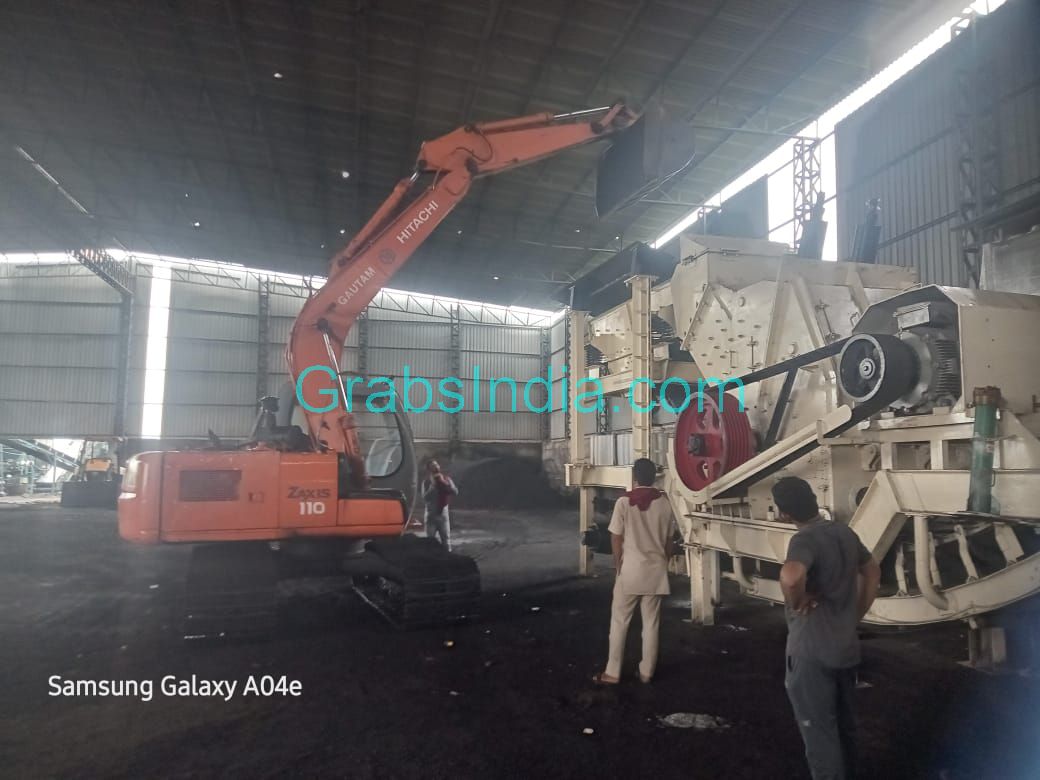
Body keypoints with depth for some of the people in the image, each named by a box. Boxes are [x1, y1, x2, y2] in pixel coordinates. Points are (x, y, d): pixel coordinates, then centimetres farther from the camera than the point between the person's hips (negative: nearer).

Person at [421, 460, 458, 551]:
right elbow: (425, 499, -16)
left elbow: (455, 492, -10)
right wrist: (432, 485, -21)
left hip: (443, 515, 2)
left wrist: (444, 482, -18)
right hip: (431, 516, -2)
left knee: (446, 540, 5)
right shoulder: (426, 482, -6)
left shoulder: (446, 478, 1)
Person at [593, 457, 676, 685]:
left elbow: (616, 539, -7)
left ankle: (612, 672, 10)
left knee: (619, 621, 6)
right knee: (651, 622, 11)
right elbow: (668, 540, 5)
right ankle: (647, 671, 19)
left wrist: (618, 565, 7)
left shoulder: (624, 502, -10)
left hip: (631, 569, -3)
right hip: (655, 570, 3)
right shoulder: (664, 503, -1)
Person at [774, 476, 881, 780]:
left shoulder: (805, 539, -23)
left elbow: (791, 576, -44)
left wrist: (796, 602, -23)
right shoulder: (844, 532, 2)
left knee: (819, 734, 7)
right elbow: (873, 572, 18)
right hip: (847, 647, 8)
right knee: (843, 724, 24)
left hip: (812, 653, -8)